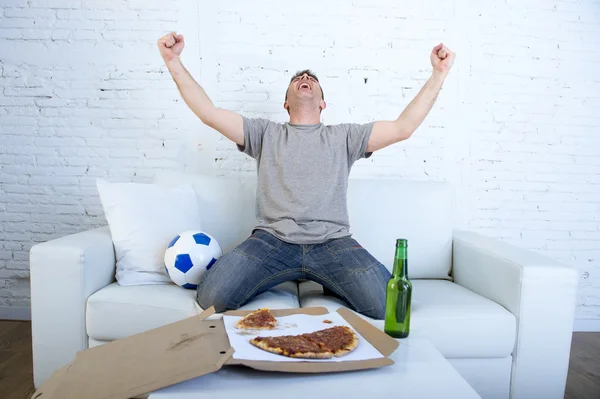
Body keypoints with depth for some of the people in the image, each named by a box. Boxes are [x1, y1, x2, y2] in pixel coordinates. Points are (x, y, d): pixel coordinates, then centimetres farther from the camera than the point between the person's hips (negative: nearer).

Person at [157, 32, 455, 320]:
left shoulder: (343, 137, 17)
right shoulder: (265, 133, 17)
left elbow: (403, 127, 9)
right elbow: (209, 113, 8)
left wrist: (439, 74, 5)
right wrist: (173, 62, 0)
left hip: (333, 243, 1)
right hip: (272, 240, 0)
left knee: (387, 304, -23)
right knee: (211, 298, -23)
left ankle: (332, 283, 9)